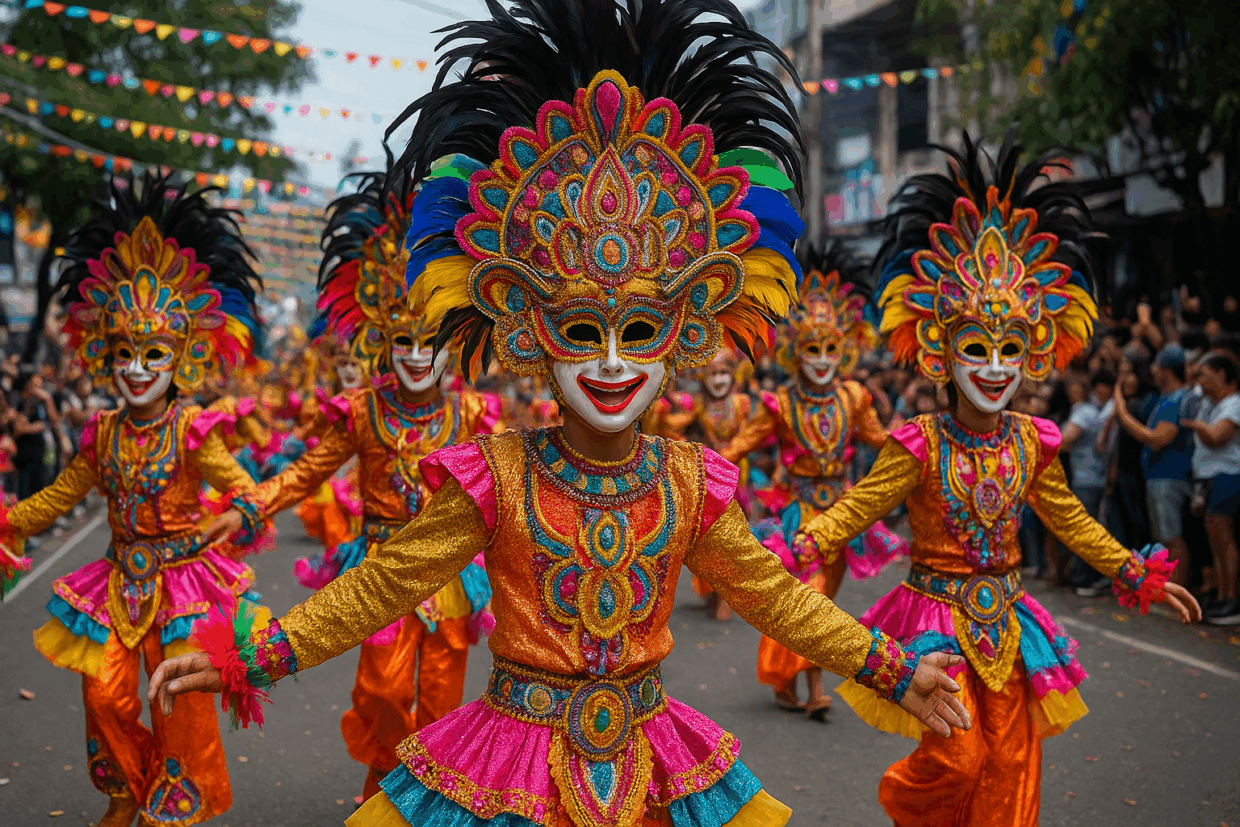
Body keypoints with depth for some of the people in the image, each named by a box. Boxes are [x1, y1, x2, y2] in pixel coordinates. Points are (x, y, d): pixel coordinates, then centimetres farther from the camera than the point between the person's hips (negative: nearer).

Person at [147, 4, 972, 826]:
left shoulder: (689, 483, -5)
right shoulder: (496, 478, -13)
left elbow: (775, 596, 6)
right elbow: (381, 586, -7)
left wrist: (894, 671, 7)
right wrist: (244, 656, -11)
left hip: (650, 755, 2)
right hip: (514, 759, -2)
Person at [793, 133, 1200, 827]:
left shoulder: (1032, 445, 0)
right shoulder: (920, 446, -12)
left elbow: (1071, 522, 11)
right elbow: (856, 508, -13)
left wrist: (1137, 574, 13)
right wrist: (797, 550, -28)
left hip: (1006, 618, 4)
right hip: (939, 616, -4)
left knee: (1011, 761, 9)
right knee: (956, 756, -6)